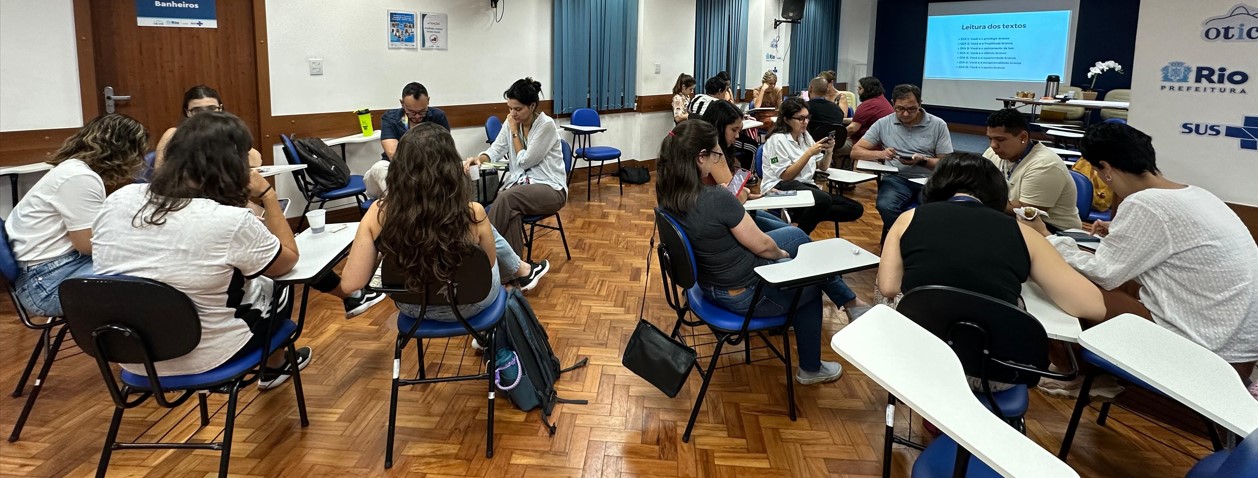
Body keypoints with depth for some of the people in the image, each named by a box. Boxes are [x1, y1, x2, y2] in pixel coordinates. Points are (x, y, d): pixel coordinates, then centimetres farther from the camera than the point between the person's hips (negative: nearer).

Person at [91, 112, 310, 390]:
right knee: (279, 289, 24)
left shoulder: (117, 200, -8)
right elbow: (288, 260, -8)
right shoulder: (230, 221, -26)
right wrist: (268, 195, -2)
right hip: (202, 359, -5)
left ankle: (273, 367, 44)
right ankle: (274, 368, 49)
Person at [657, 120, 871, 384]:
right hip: (746, 294, -8)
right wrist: (781, 254, 0)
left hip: (711, 283, 8)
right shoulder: (716, 199, -34)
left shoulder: (670, 195, -9)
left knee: (797, 235, 22)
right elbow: (762, 245, -19)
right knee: (812, 283, 22)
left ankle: (849, 301, 39)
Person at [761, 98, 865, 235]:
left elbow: (823, 167, 19)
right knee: (823, 199, -37)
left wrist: (829, 151, -2)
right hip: (780, 189, -9)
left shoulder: (805, 136, 16)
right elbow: (786, 176, -14)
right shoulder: (778, 140, -7)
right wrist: (809, 153, -18)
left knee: (856, 209, -6)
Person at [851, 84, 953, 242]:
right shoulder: (883, 124, 8)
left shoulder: (938, 125, 5)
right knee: (885, 206, -35)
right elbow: (855, 151, 6)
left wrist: (922, 161, -16)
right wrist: (880, 154, -13)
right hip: (896, 178, 1)